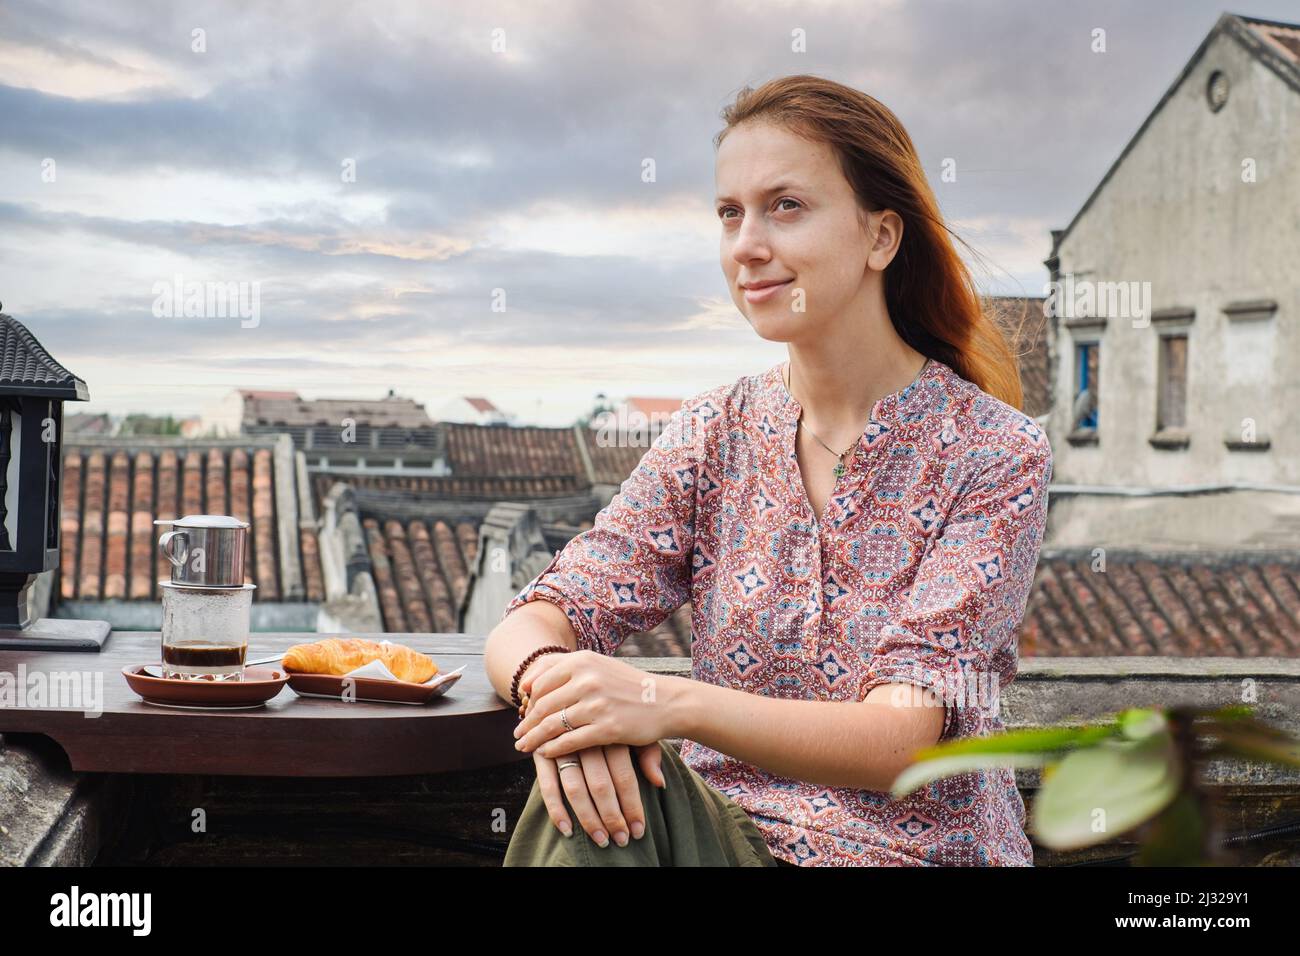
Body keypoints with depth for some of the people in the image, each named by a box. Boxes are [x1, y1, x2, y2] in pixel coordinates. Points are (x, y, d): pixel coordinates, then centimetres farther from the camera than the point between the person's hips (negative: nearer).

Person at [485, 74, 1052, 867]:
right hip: (727, 835, 2)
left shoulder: (994, 453, -9)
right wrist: (550, 678, -29)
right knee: (589, 782, -30)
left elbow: (903, 742, -18)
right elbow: (526, 626, -4)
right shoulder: (715, 435, 3)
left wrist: (671, 703, -34)